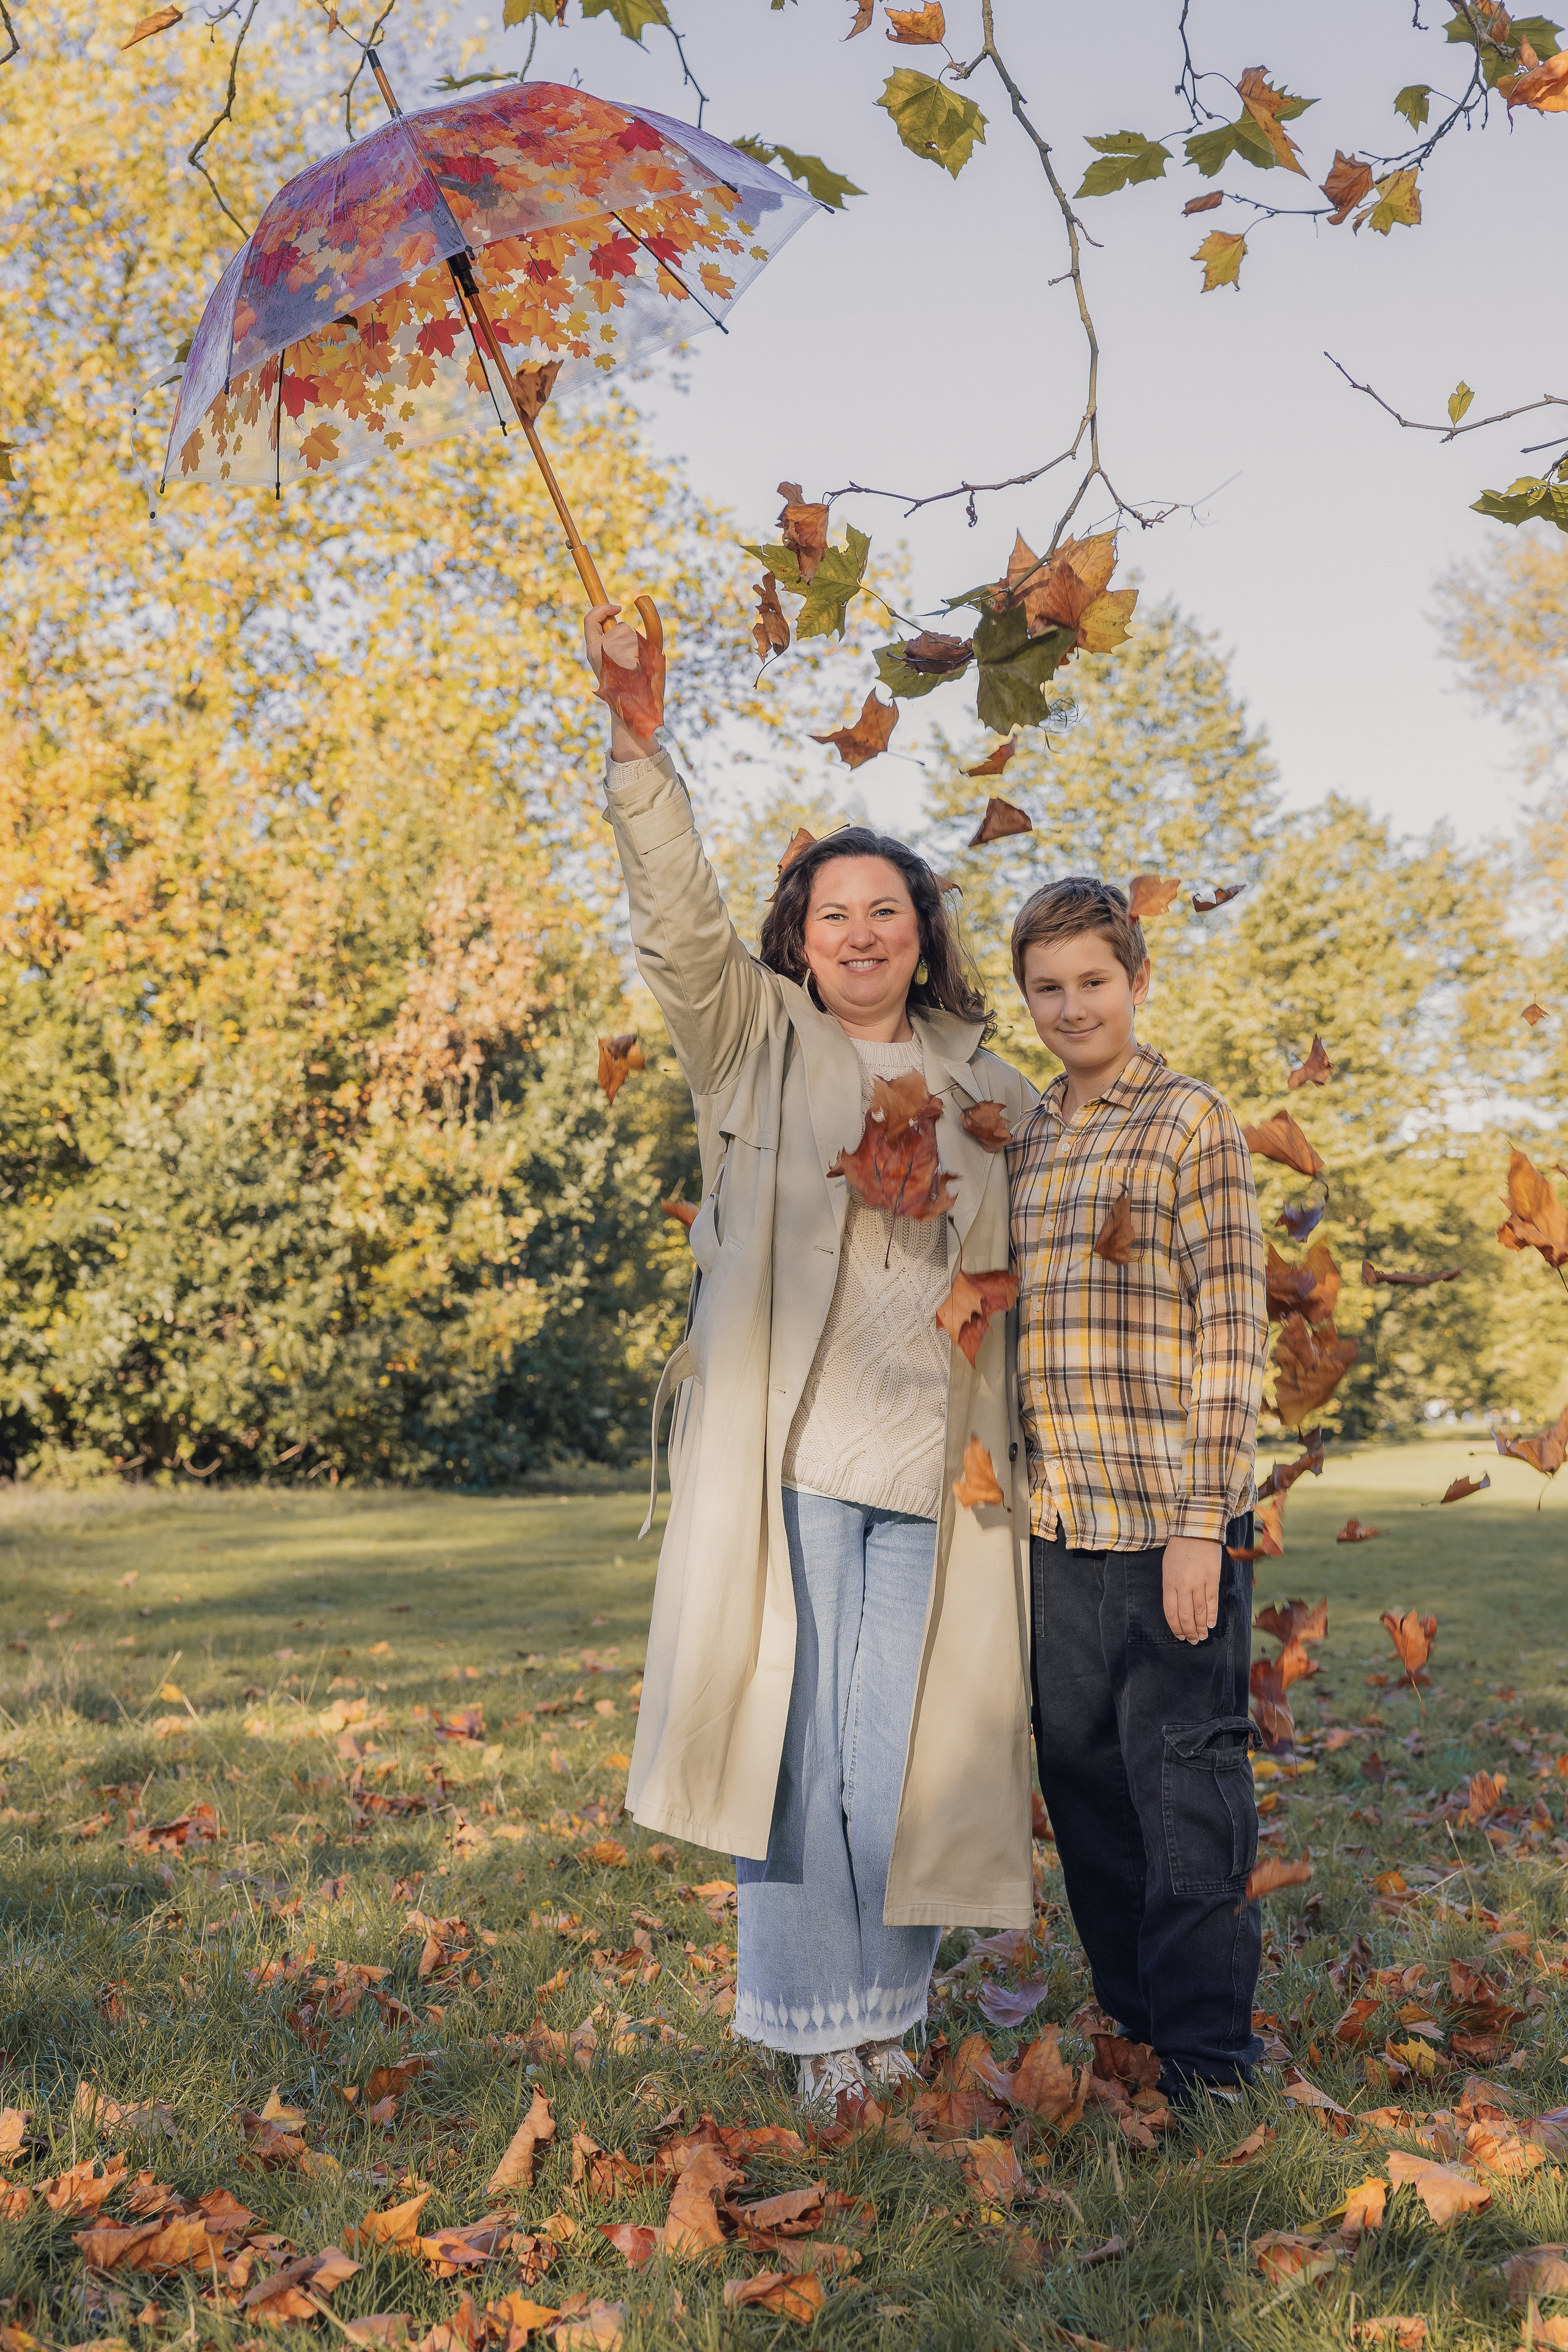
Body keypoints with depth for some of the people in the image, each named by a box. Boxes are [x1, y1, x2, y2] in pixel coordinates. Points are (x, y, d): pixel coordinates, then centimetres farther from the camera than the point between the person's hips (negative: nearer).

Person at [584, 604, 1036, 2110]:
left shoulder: (984, 1087, 16)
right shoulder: (755, 1041, 7)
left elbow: (1027, 1258, 28)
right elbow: (679, 922, -9)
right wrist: (636, 736, -19)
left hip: (935, 1452, 2)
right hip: (785, 1445, -2)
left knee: (902, 1741, 5)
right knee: (799, 1731, 0)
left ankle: (889, 2002, 22)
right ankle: (818, 2014, 16)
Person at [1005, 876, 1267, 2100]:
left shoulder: (1194, 1125, -5)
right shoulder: (1023, 1141, 14)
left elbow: (1231, 1332, -10)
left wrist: (1201, 1524, -15)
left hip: (1168, 1520, -6)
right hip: (1057, 1522, 6)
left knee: (1184, 1780, 1)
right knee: (1080, 1769, 14)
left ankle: (1209, 2063, 15)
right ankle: (1130, 2017, 30)